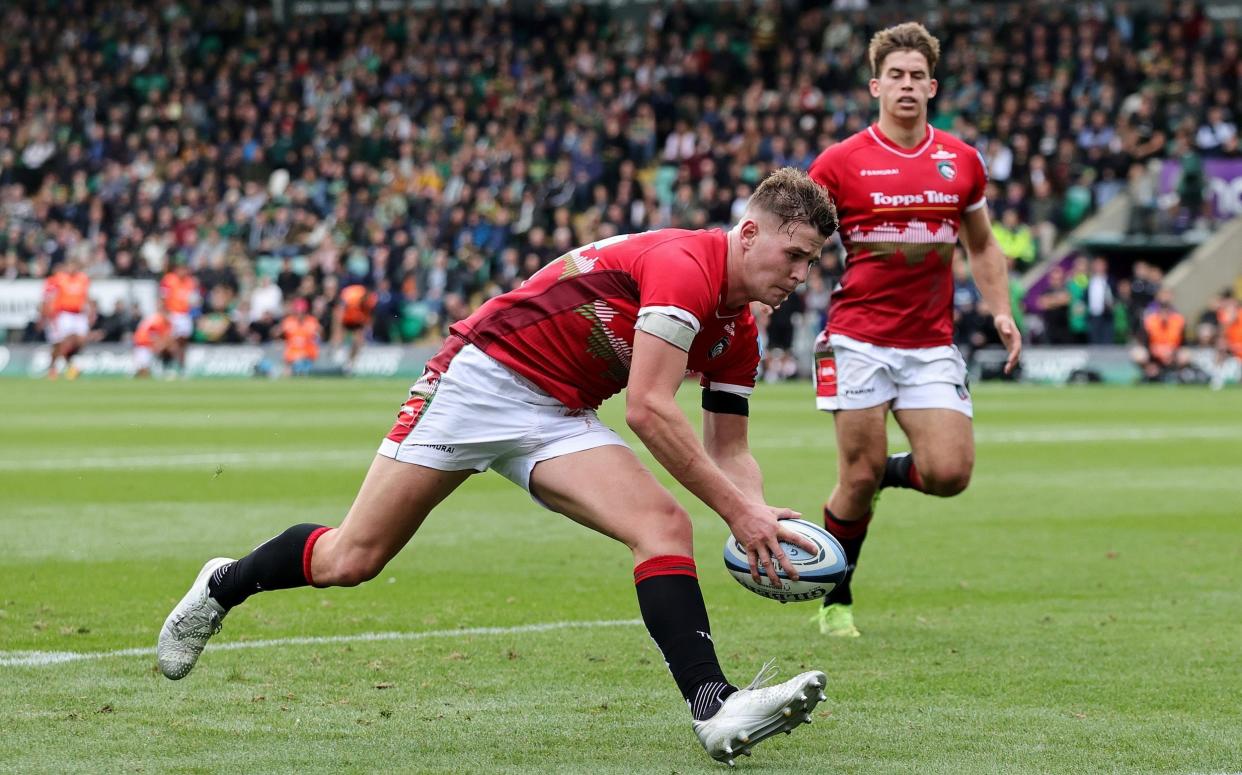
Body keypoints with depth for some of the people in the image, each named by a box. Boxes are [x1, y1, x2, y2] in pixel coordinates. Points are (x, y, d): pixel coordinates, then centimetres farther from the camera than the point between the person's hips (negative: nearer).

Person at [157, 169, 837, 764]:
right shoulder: (683, 265, -24)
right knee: (350, 559, 0)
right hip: (486, 374, -7)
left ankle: (714, 705, -28)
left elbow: (728, 453, 12)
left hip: (561, 419, 7)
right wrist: (736, 508, -25)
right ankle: (222, 587, 28)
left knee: (664, 526, -18)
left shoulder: (737, 336, 4)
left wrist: (758, 516, -10)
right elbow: (647, 407, -28)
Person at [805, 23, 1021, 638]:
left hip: (932, 344, 3)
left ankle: (886, 473, 25)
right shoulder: (841, 162, -2)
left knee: (949, 473, -10)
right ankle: (835, 602, 16)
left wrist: (1000, 312, 8)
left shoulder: (962, 161, 9)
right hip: (859, 338, -3)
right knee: (860, 476, -5)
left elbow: (982, 246, 21)